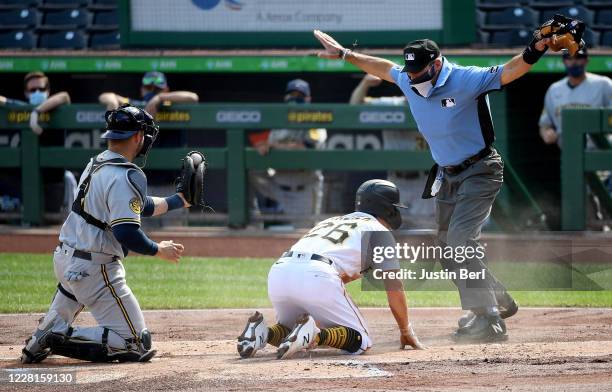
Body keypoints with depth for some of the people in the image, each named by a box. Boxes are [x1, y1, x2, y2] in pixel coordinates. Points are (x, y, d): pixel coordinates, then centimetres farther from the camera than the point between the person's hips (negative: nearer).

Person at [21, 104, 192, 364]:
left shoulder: (96, 164, 10)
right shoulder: (126, 177, -20)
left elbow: (140, 206, 22)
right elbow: (127, 233, -26)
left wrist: (180, 200, 26)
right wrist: (159, 250, -9)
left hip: (64, 258, 9)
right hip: (95, 271, -9)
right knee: (137, 342, -5)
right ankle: (61, 340, -13)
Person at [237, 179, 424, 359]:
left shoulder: (330, 222, 37)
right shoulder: (379, 230, 19)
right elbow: (394, 286, 13)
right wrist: (406, 331, 22)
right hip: (315, 276, -6)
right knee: (361, 340, 4)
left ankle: (265, 333, -4)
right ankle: (314, 334, -24)